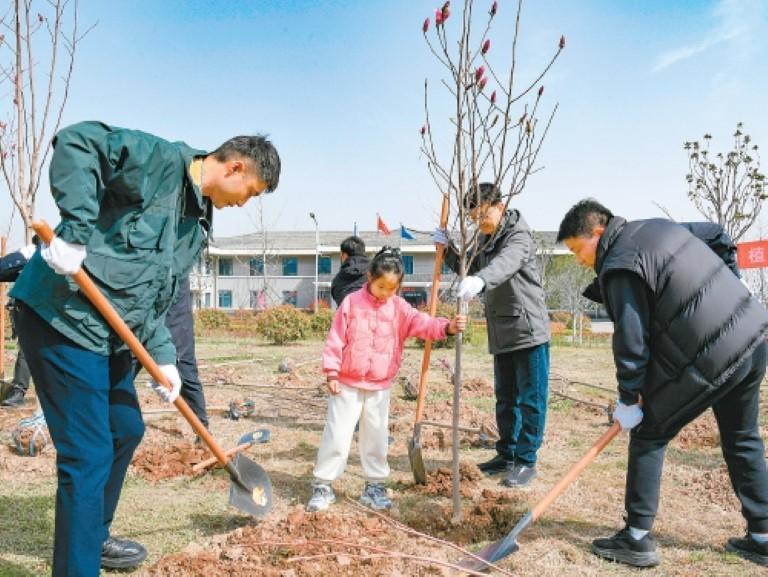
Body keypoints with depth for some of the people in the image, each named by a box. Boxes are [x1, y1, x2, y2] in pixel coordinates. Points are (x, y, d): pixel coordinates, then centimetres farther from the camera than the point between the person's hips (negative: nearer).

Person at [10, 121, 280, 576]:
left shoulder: (199, 226, 13)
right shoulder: (162, 160, -12)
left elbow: (157, 298, 13)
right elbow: (77, 143, -24)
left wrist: (163, 357, 2)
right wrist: (75, 232, -29)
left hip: (110, 333, 10)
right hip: (63, 317, -10)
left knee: (127, 430, 22)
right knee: (89, 456, -7)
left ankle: (93, 539, 42)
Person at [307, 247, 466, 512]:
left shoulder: (399, 307, 0)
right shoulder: (351, 303, -7)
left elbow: (423, 324, -15)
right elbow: (336, 339, -5)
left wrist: (448, 326, -33)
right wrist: (332, 373, -8)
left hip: (379, 388, 3)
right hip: (347, 384, -3)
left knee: (376, 438, 12)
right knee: (337, 435, 1)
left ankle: (374, 486, 27)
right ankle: (323, 486, 13)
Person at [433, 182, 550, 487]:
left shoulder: (519, 235, -14)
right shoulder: (484, 239, 12)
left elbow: (507, 262, -35)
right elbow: (469, 269, 19)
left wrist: (480, 279, -55)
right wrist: (447, 248, 2)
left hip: (529, 330, -8)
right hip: (502, 334, 8)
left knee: (531, 398, -1)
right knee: (505, 397, 15)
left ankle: (526, 460, 8)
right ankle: (507, 453, 26)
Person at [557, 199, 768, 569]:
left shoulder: (620, 266, -15)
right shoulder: (659, 227, 12)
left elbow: (631, 340, -16)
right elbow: (717, 235, 25)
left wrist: (629, 399, -6)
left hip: (710, 359, -9)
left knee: (648, 436, 5)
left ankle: (637, 539, 10)